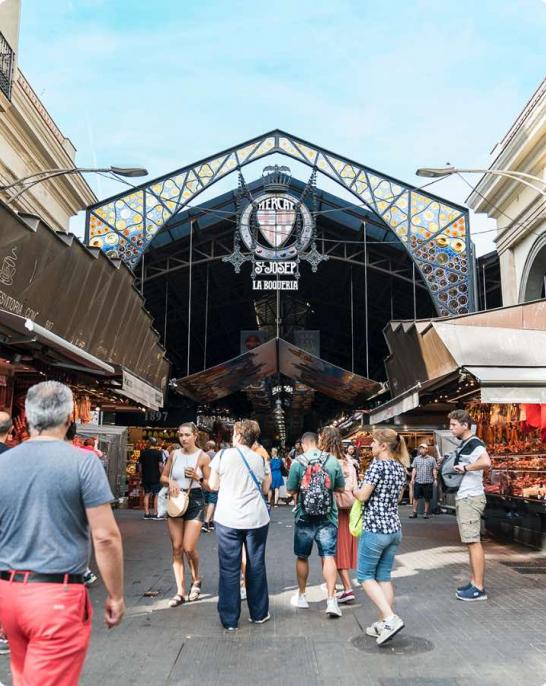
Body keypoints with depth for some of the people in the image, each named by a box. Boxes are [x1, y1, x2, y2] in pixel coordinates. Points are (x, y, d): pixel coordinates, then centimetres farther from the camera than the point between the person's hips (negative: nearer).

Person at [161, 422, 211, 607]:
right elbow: (163, 477, 12)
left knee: (189, 548, -6)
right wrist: (170, 481, -9)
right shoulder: (174, 454, 2)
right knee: (176, 548, 3)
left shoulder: (203, 457, -8)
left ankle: (196, 580, 23)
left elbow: (210, 486, -3)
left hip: (194, 502, -4)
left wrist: (197, 477, -20)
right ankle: (180, 591, 10)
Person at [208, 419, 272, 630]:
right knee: (256, 566, 13)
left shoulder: (223, 455, -3)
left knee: (229, 568, 5)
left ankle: (229, 620, 10)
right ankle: (259, 613, 25)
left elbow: (213, 485, 2)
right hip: (256, 519, 2)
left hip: (228, 519, -2)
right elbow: (265, 489, 8)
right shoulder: (261, 459, 2)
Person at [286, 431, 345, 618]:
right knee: (329, 557, 1)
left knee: (302, 557, 15)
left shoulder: (297, 462, -9)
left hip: (304, 517, 0)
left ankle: (301, 596, 28)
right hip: (328, 517, 0)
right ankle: (331, 599, -9)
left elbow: (291, 491, -2)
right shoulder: (332, 460, -5)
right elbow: (341, 488, 5)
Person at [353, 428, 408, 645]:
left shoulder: (378, 465, -15)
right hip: (394, 528, 8)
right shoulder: (400, 467, 8)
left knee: (365, 576, 4)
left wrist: (352, 489, 4)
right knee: (384, 576, 13)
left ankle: (391, 618, -7)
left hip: (375, 528, -8)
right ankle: (384, 623, 15)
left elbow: (363, 496, -15)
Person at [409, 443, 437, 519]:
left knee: (427, 498, 5)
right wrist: (412, 478, 0)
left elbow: (434, 470, 5)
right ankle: (414, 512, 5)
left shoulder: (432, 459, 6)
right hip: (418, 481, 1)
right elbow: (414, 469, 8)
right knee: (416, 497, -1)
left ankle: (426, 512, 15)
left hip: (428, 482, -1)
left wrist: (435, 479, -3)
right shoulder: (416, 459, 11)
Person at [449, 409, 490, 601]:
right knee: (470, 542, 14)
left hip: (471, 498, -10)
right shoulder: (463, 444, 15)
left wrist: (464, 467, -22)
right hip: (463, 498, 10)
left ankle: (479, 589, -2)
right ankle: (474, 582, 21)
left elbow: (486, 462, -32)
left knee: (473, 542, -7)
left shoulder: (474, 443, -15)